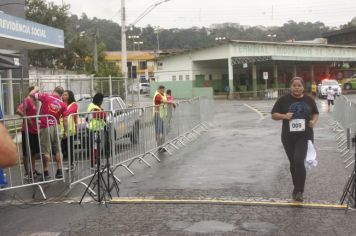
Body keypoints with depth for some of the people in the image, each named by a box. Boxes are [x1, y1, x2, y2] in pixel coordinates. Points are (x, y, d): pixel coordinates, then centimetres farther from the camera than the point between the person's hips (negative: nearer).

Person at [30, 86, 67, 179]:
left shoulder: (46, 96, -4)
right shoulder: (63, 104, 4)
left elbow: (31, 94, -1)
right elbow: (65, 119, 0)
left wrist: (36, 89, 18)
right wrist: (65, 131, 9)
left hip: (45, 127, -3)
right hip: (56, 127, 3)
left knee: (46, 151, 0)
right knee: (57, 151, 12)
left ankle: (46, 172, 2)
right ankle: (59, 171, 15)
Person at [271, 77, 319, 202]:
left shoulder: (309, 100, 5)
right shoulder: (284, 100, 0)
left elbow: (315, 113, 18)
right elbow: (274, 115, 3)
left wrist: (314, 121, -3)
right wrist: (284, 116, -17)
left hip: (305, 136, -1)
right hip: (288, 137, 1)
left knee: (299, 161, -18)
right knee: (293, 163, 12)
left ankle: (299, 191, -10)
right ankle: (297, 188, 31)